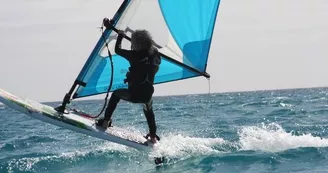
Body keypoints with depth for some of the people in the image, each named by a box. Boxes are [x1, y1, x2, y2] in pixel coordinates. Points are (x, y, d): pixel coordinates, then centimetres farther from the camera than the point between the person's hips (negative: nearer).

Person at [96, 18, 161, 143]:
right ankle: (153, 137, 30)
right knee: (148, 110, 36)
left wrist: (120, 36, 18)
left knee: (116, 94, 26)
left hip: (134, 94, -4)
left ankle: (106, 122, 22)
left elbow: (117, 50, 2)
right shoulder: (155, 55, 1)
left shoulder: (134, 55, -12)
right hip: (147, 95, 4)